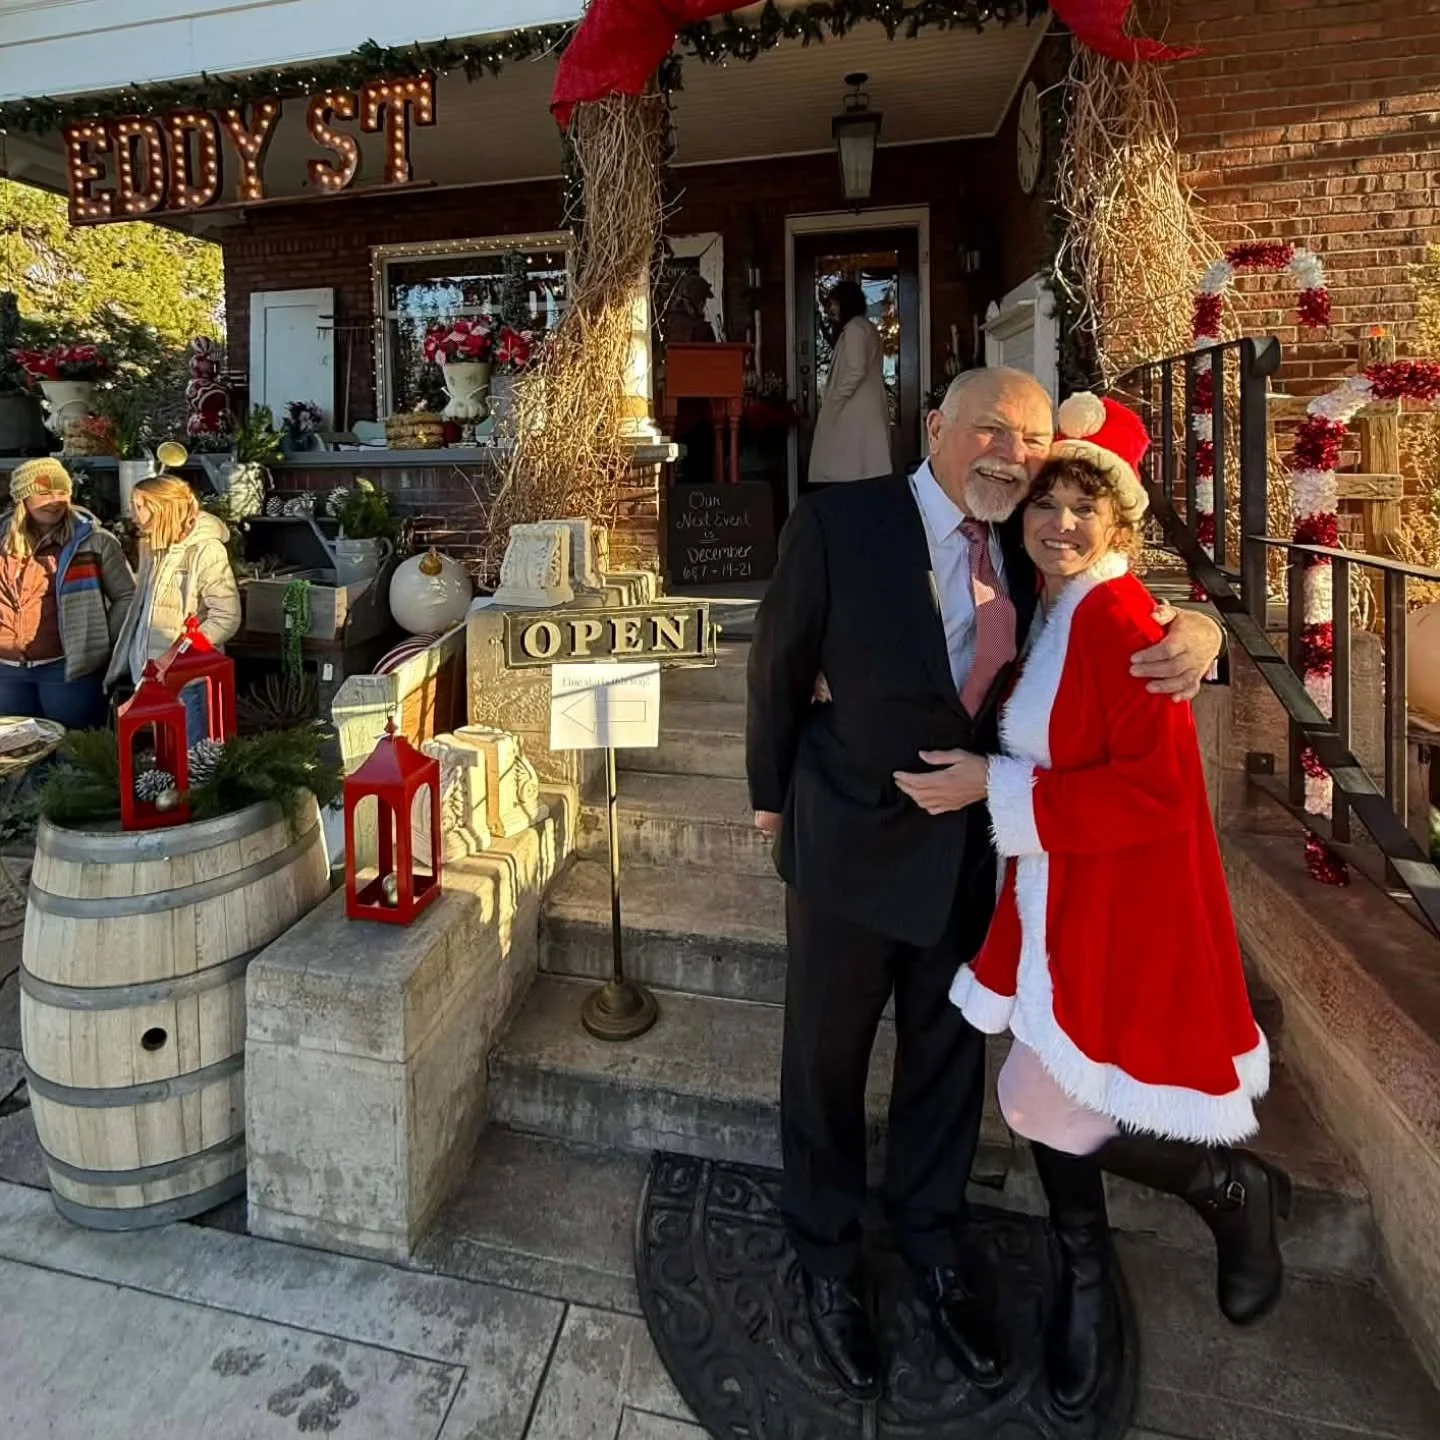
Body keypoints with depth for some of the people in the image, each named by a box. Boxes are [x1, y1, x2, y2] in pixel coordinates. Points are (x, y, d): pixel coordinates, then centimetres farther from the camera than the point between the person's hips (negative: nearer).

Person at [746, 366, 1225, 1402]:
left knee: (949, 1056, 22)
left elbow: (1118, 623, 5)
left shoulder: (1032, 547, -2)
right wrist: (773, 796, 5)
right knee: (827, 1059, 15)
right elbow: (779, 667, -6)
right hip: (854, 840, -4)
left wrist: (1195, 631, -20)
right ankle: (828, 1261, 43)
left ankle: (933, 1247, 49)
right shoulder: (838, 523, -15)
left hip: (977, 844, 4)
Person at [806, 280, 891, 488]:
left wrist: (831, 402, -13)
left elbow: (856, 371, -18)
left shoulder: (853, 327, -7)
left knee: (853, 470, -11)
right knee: (868, 470, 5)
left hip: (856, 412, -10)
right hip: (866, 410, 10)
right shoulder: (866, 327, 23)